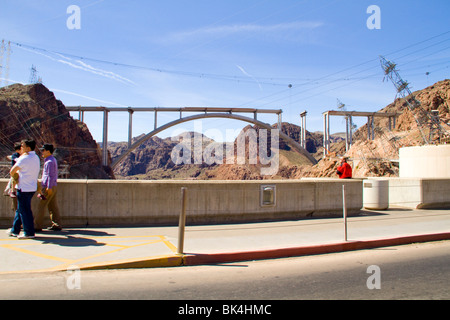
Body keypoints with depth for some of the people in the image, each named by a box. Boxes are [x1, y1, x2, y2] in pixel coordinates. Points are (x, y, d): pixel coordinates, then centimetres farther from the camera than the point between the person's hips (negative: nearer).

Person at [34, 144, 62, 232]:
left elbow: (51, 175, -18)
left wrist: (49, 187, -21)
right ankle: (57, 225, 9)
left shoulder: (49, 161, -12)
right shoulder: (53, 160, 18)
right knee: (53, 206, 8)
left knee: (41, 206, -3)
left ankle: (37, 226, 2)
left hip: (48, 188, -10)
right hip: (53, 187, 10)